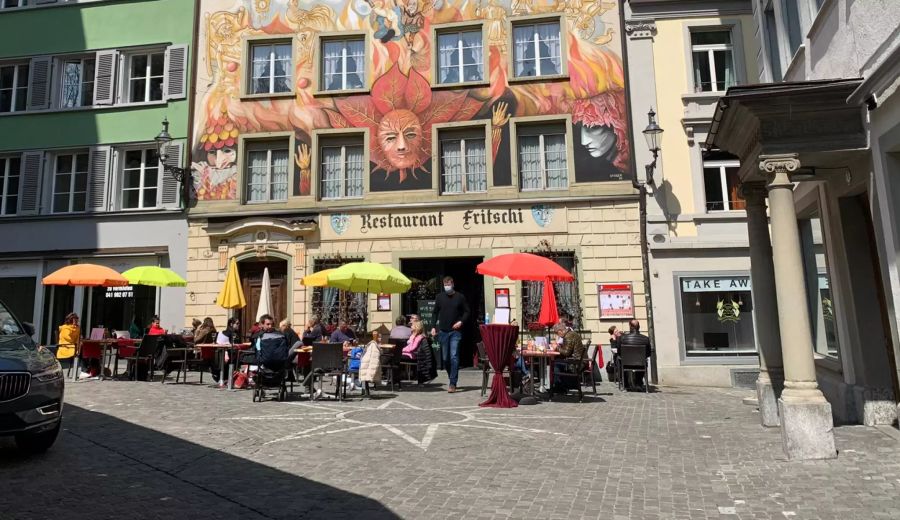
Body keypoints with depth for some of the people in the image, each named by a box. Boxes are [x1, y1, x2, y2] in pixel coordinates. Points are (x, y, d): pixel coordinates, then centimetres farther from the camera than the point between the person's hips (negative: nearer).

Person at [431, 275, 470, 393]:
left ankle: (453, 383, -8)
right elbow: (435, 313, 12)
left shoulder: (460, 297, 2)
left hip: (455, 331, -3)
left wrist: (461, 322, -9)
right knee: (445, 358, 8)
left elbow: (466, 312, 7)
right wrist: (433, 327, 4)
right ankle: (453, 378, 26)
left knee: (454, 357, -10)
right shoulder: (439, 297, 8)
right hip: (443, 331, 3)